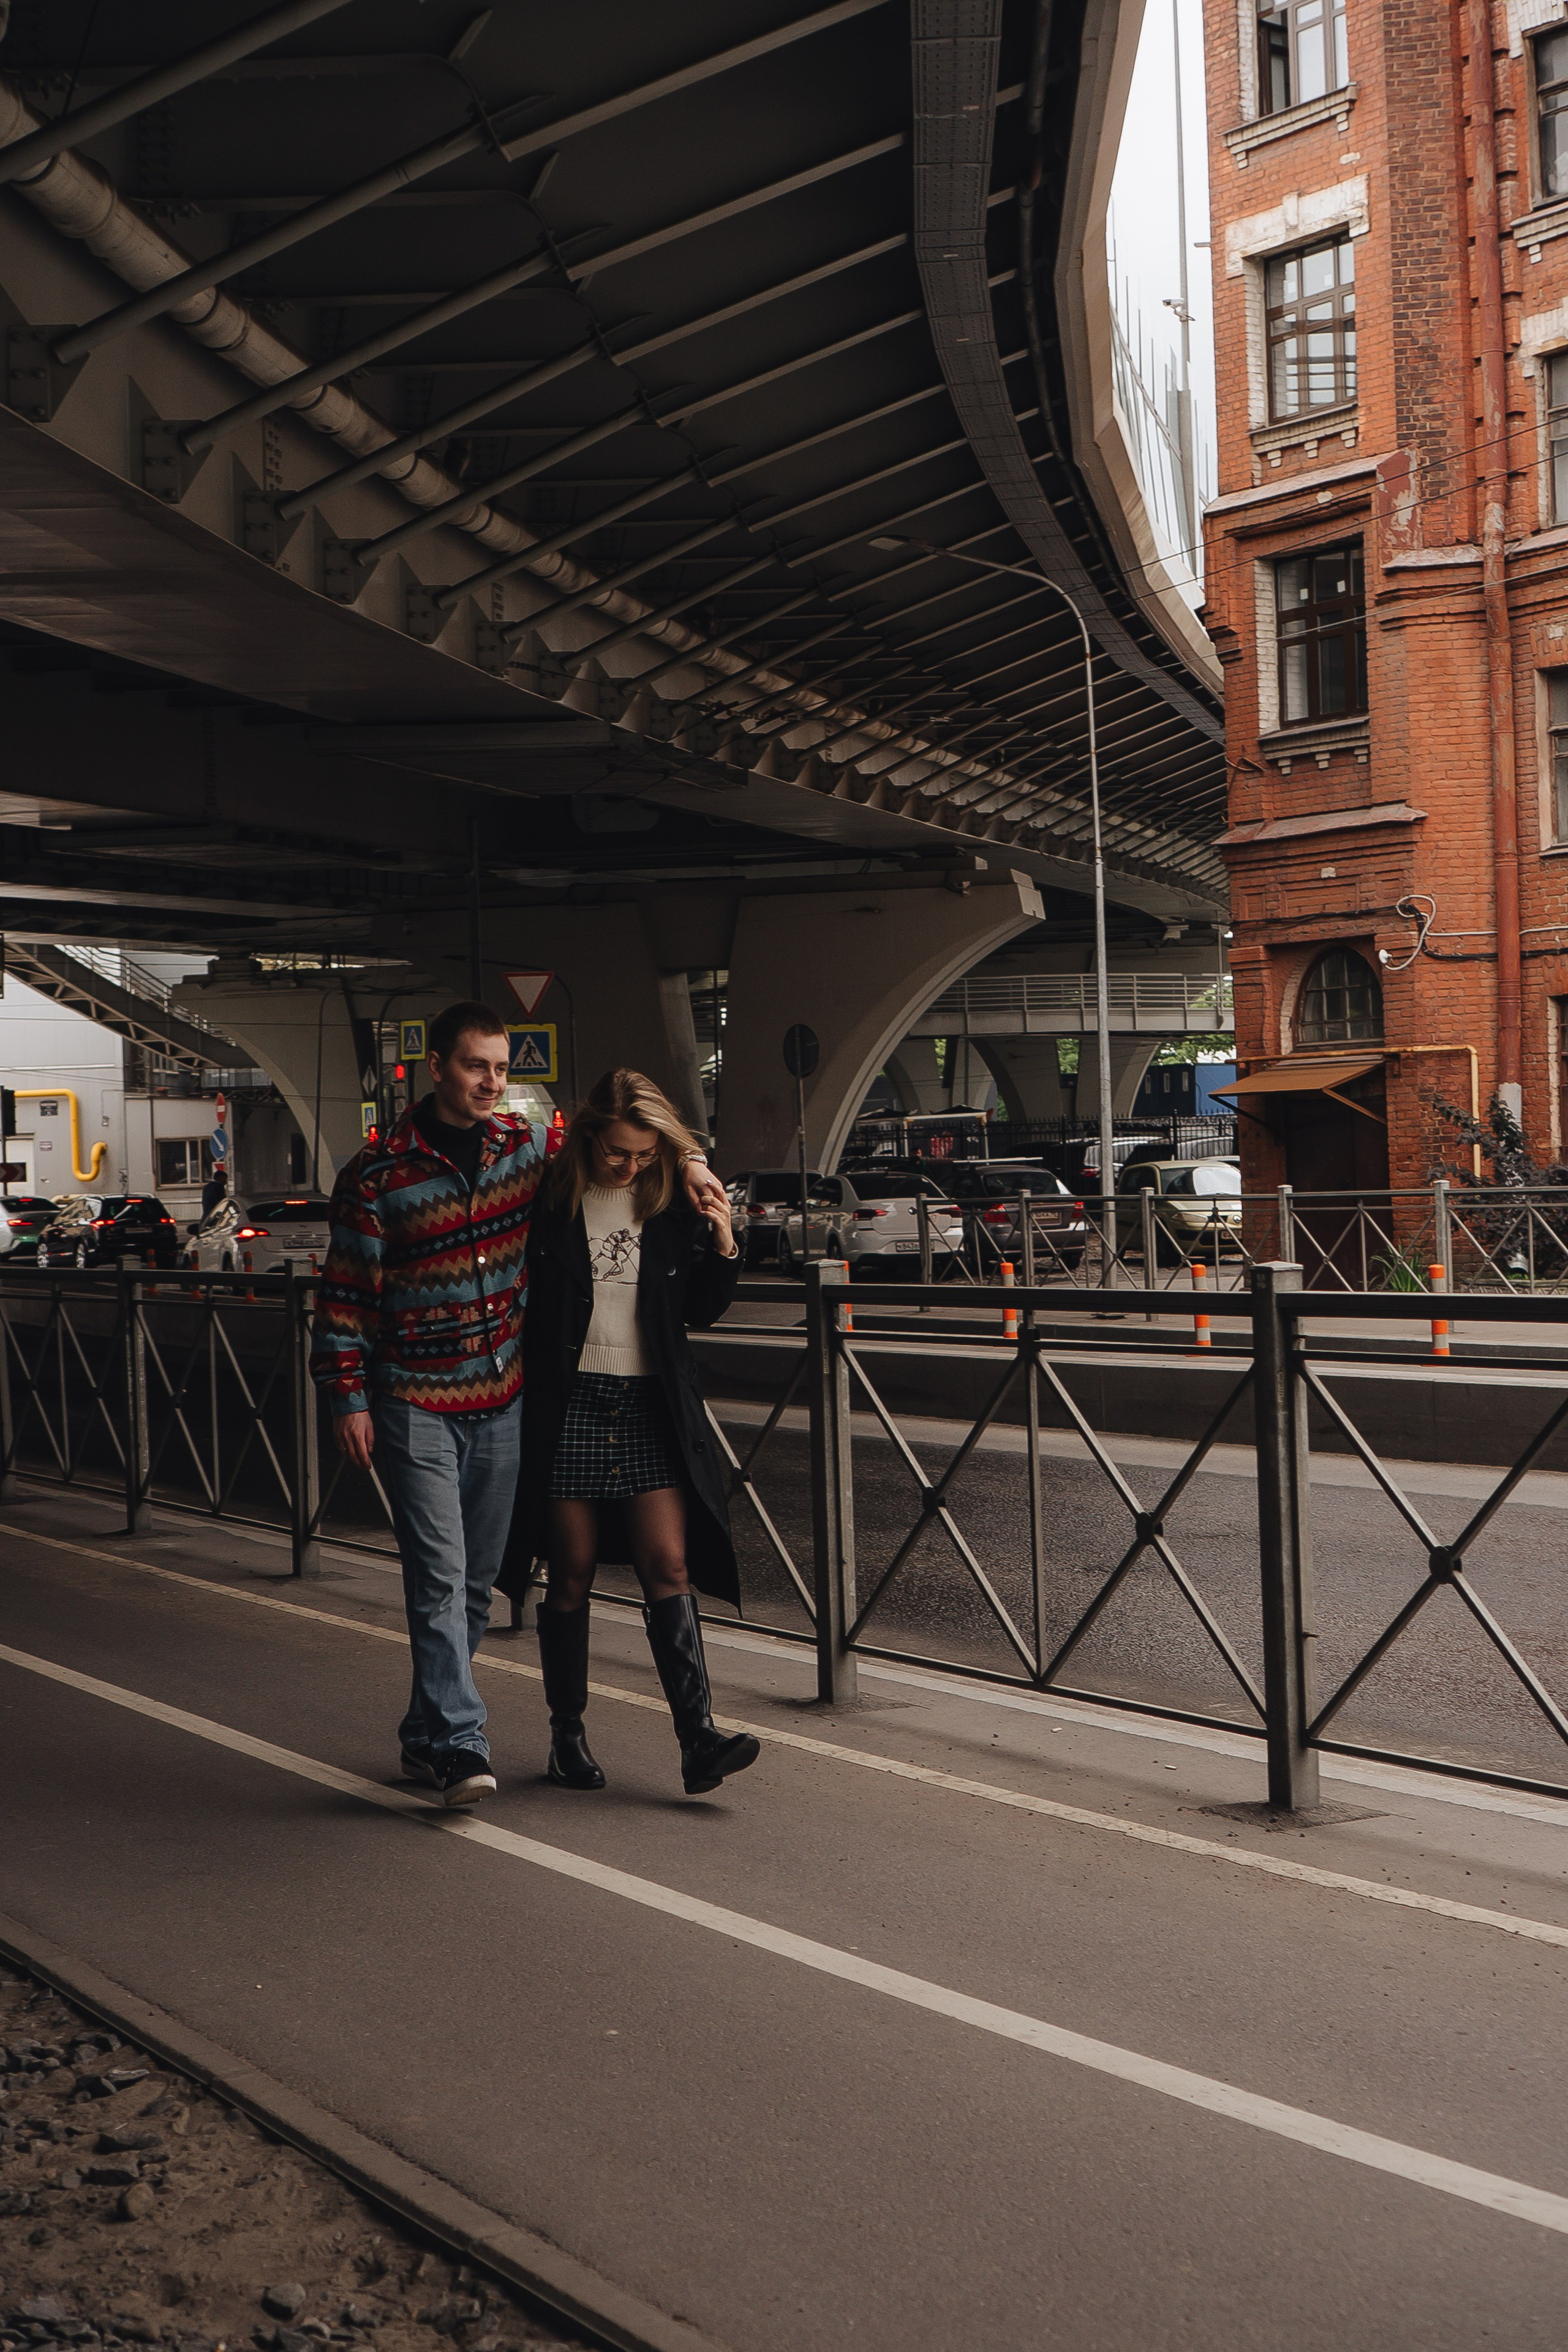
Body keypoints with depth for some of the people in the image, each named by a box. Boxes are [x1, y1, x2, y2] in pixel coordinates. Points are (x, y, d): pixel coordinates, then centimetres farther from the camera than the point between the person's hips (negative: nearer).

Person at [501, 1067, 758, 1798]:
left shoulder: (674, 1203, 4)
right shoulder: (550, 1199, -3)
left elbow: (699, 1310, 10)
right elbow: (517, 1304, 2)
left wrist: (724, 1244, -5)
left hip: (652, 1407, 2)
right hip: (567, 1406, -1)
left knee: (669, 1566, -6)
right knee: (571, 1574, 6)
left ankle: (699, 1739, -8)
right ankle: (567, 1734, 19)